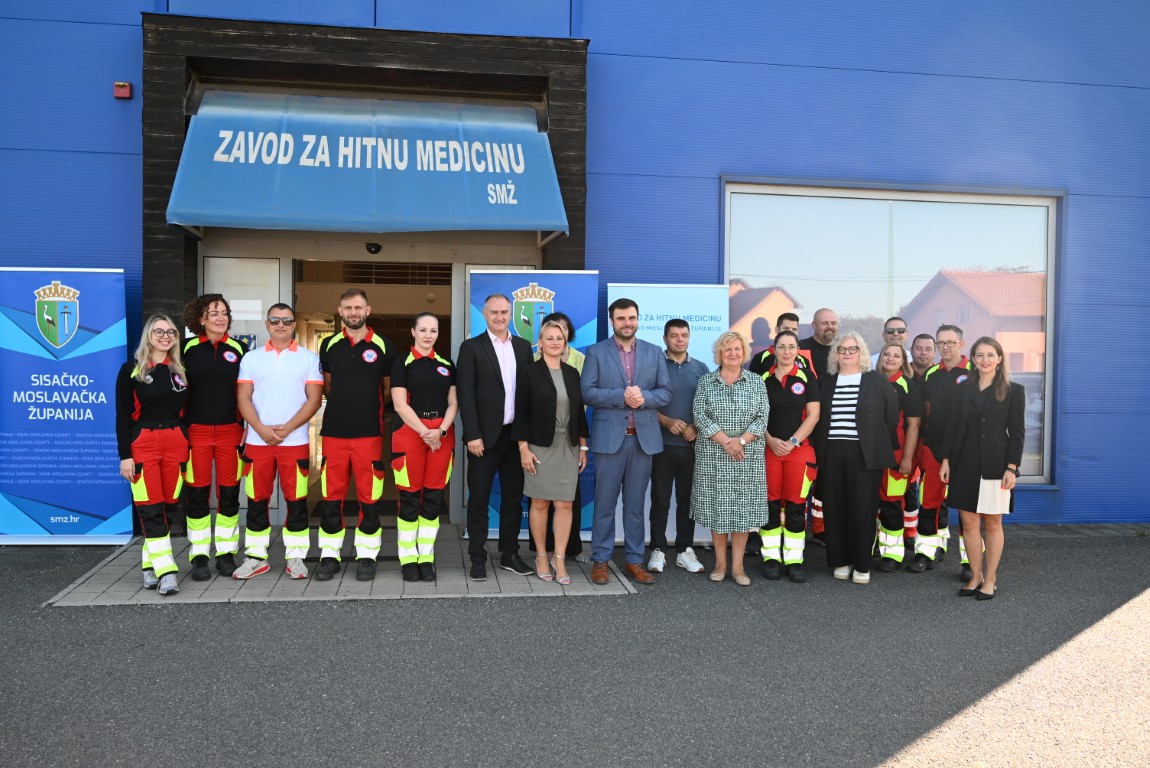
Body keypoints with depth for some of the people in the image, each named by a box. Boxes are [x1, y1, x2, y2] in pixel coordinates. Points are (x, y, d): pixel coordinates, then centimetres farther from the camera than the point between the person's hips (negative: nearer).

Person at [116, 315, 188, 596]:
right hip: (142, 444, -4)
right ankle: (166, 570, -8)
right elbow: (123, 415, -2)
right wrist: (125, 454, -8)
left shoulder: (180, 369, 11)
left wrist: (188, 445, 9)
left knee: (168, 506, 5)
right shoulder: (131, 369, 1)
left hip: (176, 444, 4)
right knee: (150, 509, -7)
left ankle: (150, 564, 18)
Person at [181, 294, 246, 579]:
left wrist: (247, 427, 3)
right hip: (196, 431, -1)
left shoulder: (238, 349, 6)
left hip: (231, 431, 1)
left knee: (229, 494, 4)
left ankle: (226, 553, 16)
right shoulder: (188, 349, 4)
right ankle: (199, 556, 12)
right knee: (197, 494, 2)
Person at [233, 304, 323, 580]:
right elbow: (243, 399, 4)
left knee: (296, 501, 1)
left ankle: (295, 557, 10)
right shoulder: (251, 358, 10)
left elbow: (314, 399, -2)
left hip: (295, 441, -2)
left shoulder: (309, 358, 5)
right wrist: (262, 429, -10)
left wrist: (287, 428, -12)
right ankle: (255, 557, 17)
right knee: (256, 500, 7)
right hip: (257, 441, 2)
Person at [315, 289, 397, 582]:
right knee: (331, 497, 5)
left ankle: (367, 556, 13)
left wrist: (371, 409, 7)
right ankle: (329, 556, 15)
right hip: (334, 431, 2)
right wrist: (344, 406, 10)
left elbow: (389, 388, 9)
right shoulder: (329, 345, 8)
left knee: (369, 498, 2)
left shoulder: (383, 346, 1)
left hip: (370, 433, -2)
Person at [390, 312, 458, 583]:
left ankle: (427, 557, 11)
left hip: (442, 434, 3)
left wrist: (441, 430, -9)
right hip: (409, 432, -3)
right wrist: (424, 432, -12)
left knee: (434, 497, 3)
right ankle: (408, 558, 7)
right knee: (409, 497, -2)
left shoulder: (447, 365, 12)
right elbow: (400, 404, -6)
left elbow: (453, 403, 8)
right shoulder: (402, 363, 2)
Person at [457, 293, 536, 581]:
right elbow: (465, 394, -7)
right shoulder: (471, 348, -2)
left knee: (513, 498, 11)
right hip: (485, 436, -4)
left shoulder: (523, 346, 10)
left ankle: (509, 555, 22)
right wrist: (473, 435, -14)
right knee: (479, 500, 4)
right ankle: (478, 559, 13)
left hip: (516, 435, 4)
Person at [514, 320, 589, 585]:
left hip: (568, 448, 3)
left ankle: (559, 558, 10)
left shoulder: (572, 373, 9)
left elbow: (579, 412, 12)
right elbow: (521, 414, -5)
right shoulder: (530, 373, -3)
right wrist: (524, 448, -11)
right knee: (540, 503, 4)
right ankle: (541, 556, 18)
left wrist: (583, 447, 9)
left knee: (565, 504, 0)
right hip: (539, 447, -3)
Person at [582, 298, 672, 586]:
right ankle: (600, 560, 13)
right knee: (605, 504, 3)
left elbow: (665, 392, 5)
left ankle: (634, 561, 17)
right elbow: (588, 392, -6)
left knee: (636, 505, 9)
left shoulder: (654, 352, 10)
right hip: (609, 437, -2)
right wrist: (622, 397, -17)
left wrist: (643, 397, -14)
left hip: (644, 438, 2)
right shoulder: (596, 352, 3)